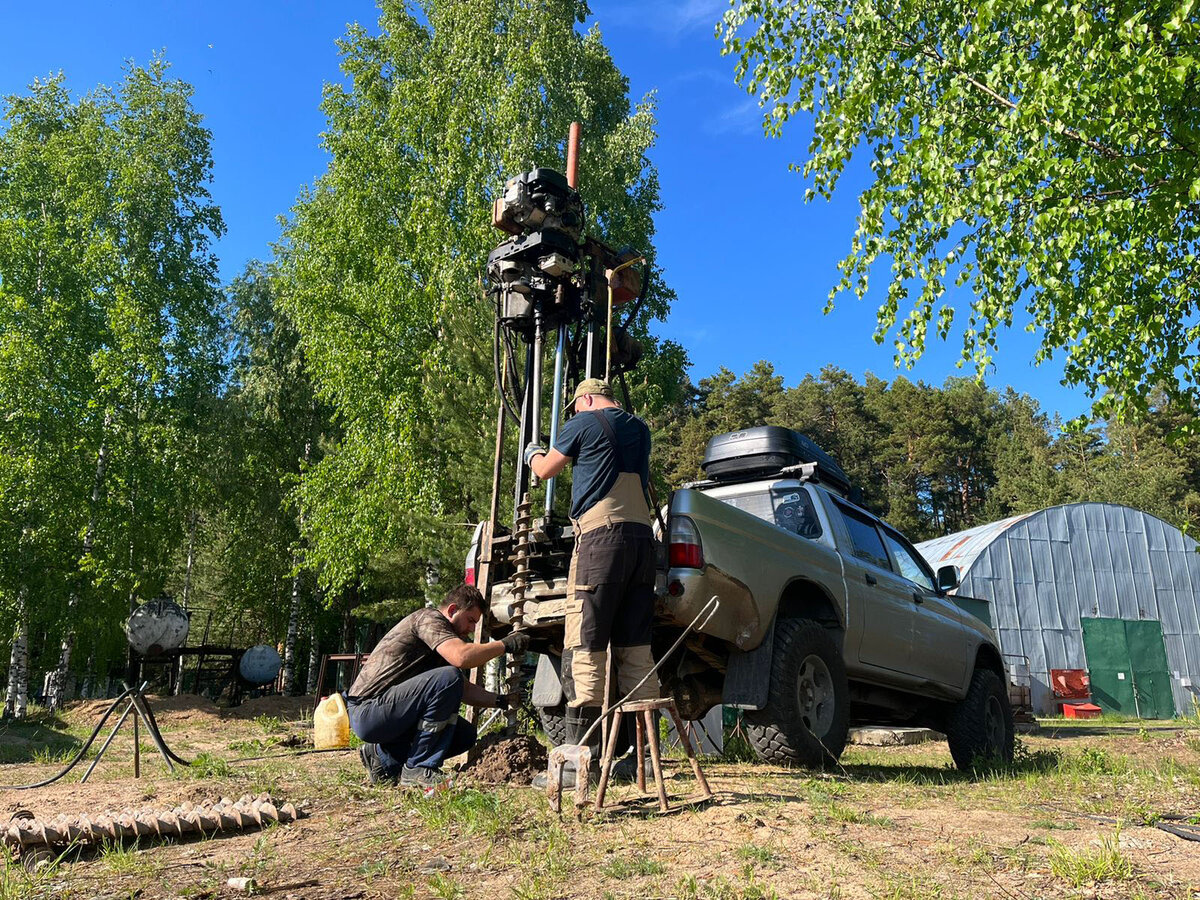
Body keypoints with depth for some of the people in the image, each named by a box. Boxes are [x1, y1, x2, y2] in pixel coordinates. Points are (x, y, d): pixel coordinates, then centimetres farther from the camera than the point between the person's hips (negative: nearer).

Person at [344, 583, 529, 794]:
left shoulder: (442, 643, 19)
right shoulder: (428, 618, -11)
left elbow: (463, 689, 21)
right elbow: (462, 657, -29)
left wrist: (500, 700, 8)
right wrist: (506, 644, -18)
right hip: (367, 712, -10)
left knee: (466, 735, 4)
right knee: (448, 678, -26)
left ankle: (384, 756, 12)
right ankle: (418, 769, -16)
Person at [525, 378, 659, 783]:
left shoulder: (583, 423, 3)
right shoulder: (640, 429, 20)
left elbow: (544, 470, 15)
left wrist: (532, 453, 38)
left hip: (601, 534, -6)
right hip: (642, 535, 6)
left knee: (587, 646, -7)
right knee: (636, 647, 8)